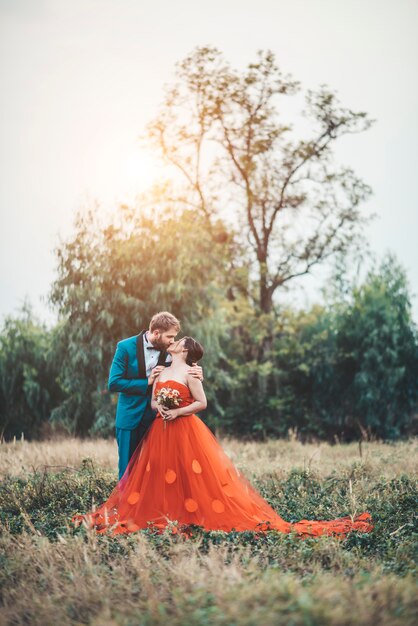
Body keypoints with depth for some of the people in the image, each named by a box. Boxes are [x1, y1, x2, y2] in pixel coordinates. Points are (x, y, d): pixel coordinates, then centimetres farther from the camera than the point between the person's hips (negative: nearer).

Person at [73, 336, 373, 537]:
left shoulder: (189, 372, -4)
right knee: (158, 478, 5)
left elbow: (202, 403, -8)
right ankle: (166, 516, 11)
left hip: (186, 432, -7)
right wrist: (158, 408, -4)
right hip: (160, 433, 7)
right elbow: (153, 402, 18)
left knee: (193, 478, -7)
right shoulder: (161, 372, 16)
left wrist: (177, 412, -16)